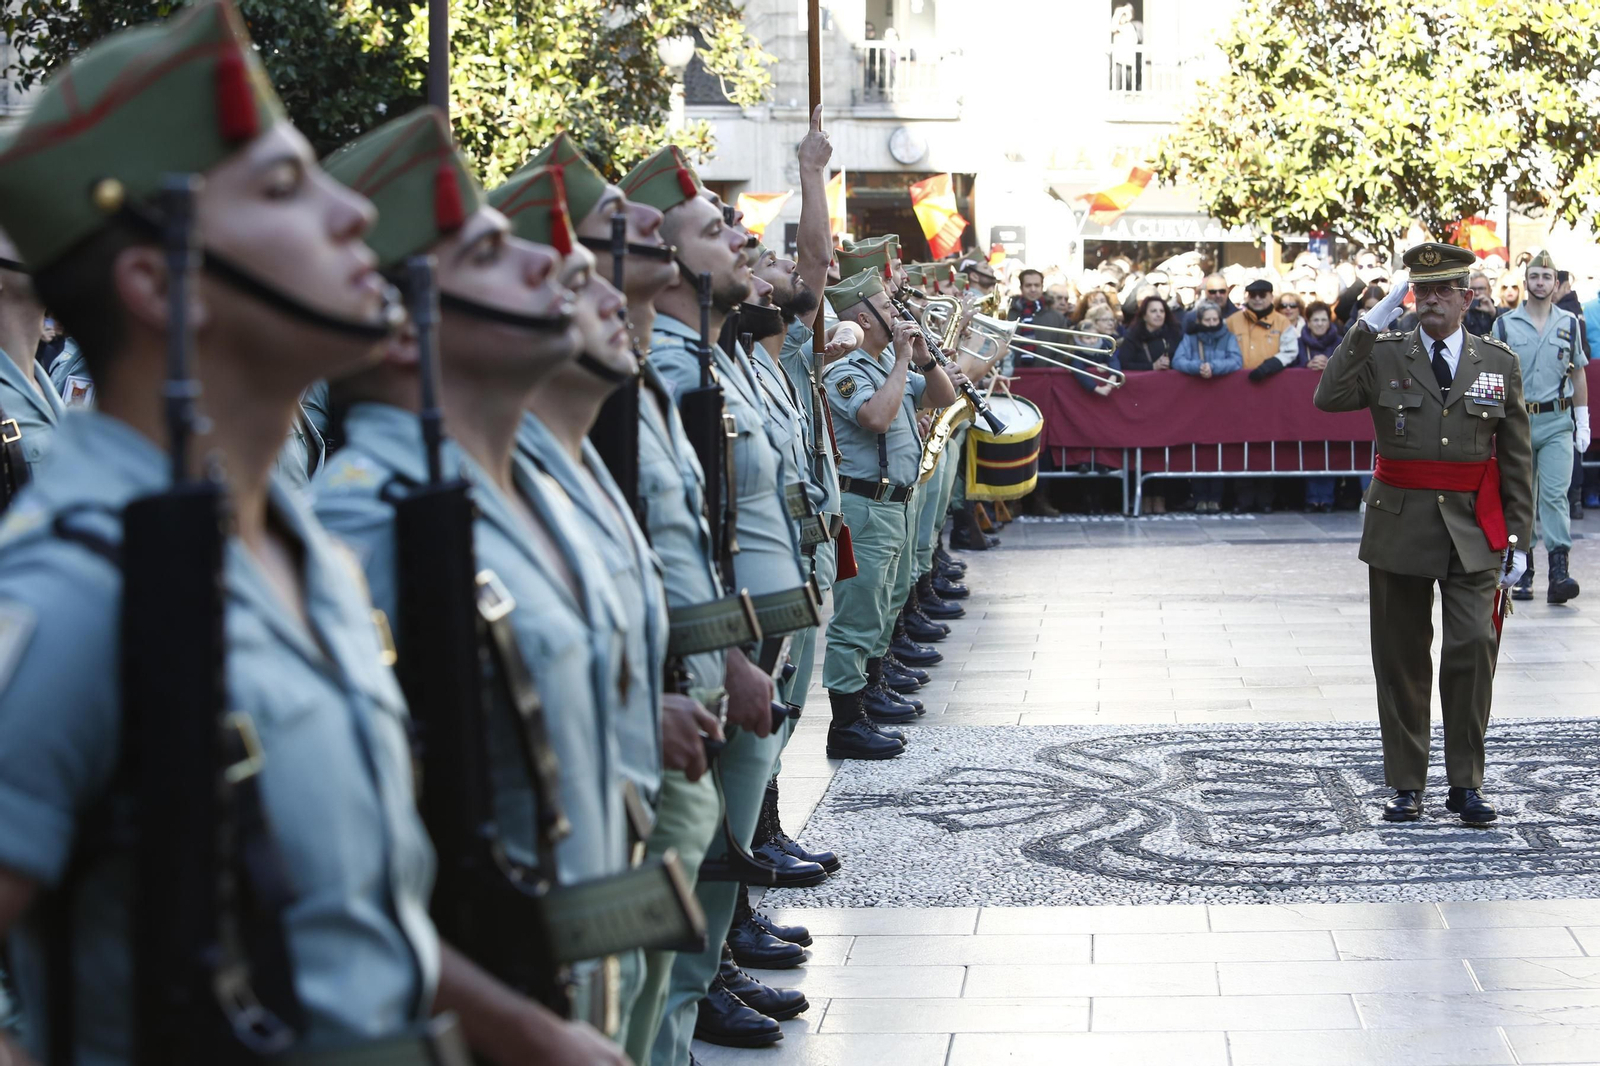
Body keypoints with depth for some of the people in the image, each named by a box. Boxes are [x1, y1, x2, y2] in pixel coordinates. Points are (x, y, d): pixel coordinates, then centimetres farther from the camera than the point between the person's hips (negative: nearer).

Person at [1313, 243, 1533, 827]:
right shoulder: (1384, 355, 3)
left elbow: (1517, 458, 7)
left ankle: (1466, 783, -1)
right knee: (1402, 659, 5)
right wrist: (1368, 327, -16)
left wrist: (1518, 538, 2)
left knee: (1474, 645, -11)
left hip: (1472, 531, 0)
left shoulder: (1499, 362, 6)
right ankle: (1407, 785, 16)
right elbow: (1328, 397, -15)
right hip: (1400, 526, 0)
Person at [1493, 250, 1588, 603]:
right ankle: (1522, 572, 13)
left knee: (1555, 495, -12)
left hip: (1557, 423, -1)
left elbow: (1578, 374, 13)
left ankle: (1559, 573, -19)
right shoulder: (1505, 325, 3)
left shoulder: (1569, 323, 7)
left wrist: (1583, 422, 9)